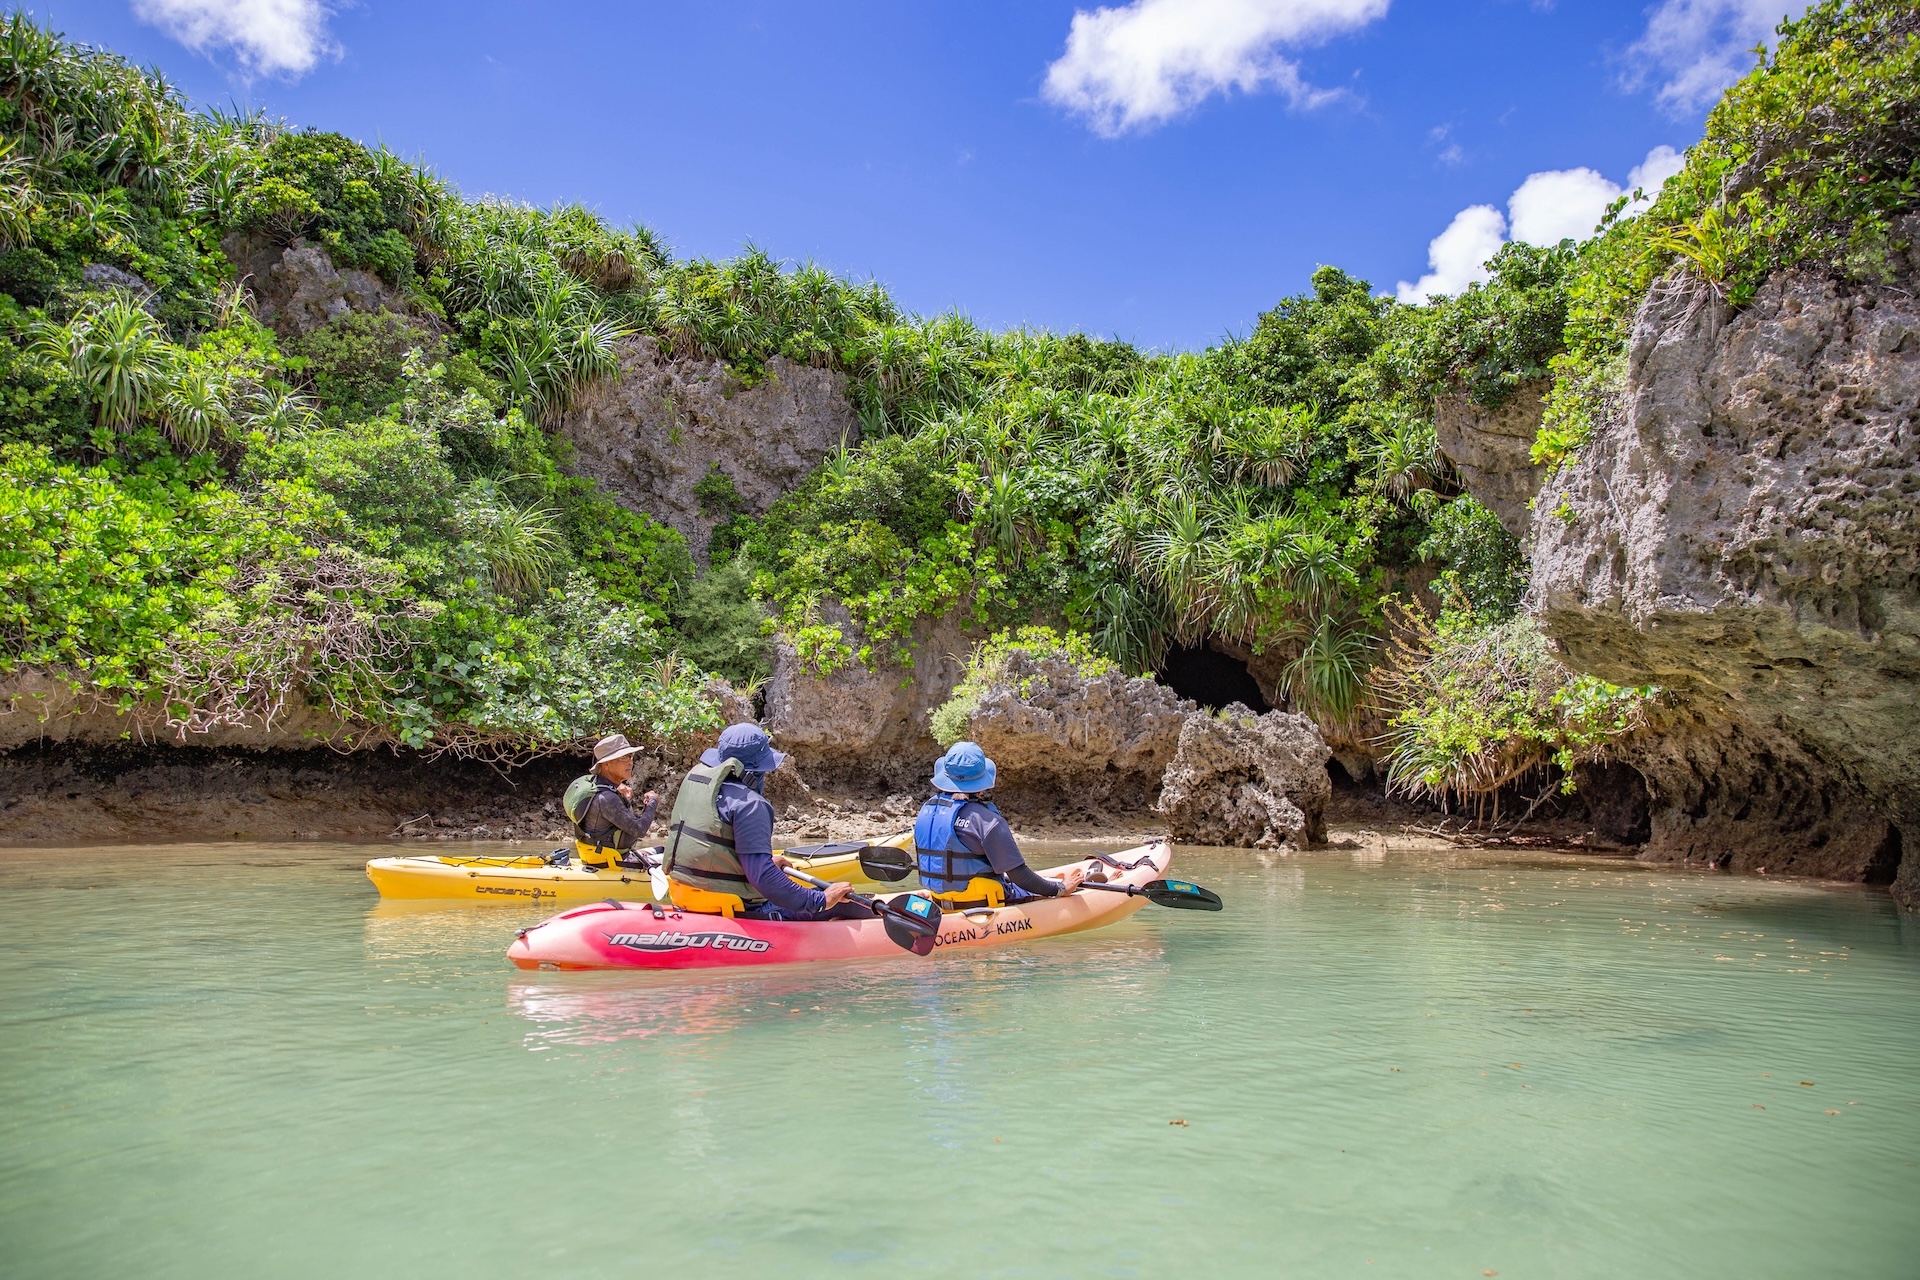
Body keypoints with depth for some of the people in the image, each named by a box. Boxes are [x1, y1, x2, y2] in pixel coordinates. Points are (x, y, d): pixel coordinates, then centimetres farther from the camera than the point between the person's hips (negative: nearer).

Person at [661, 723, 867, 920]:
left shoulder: (694, 778, 9)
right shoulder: (748, 803, -18)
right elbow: (761, 876, -26)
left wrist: (767, 861, 31)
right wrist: (821, 900, -21)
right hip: (734, 911, -9)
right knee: (842, 904, -4)